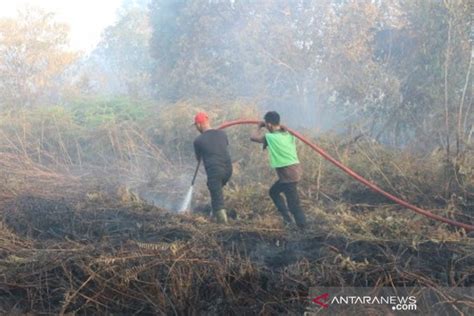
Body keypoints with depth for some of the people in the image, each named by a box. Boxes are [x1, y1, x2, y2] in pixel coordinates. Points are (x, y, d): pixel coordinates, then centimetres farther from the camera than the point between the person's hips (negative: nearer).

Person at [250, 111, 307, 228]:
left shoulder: (270, 137, -11)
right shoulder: (289, 135, 8)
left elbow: (253, 137, 0)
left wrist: (259, 127, 17)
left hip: (288, 173, -8)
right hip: (294, 170, 8)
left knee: (293, 205, -4)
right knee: (274, 191, 24)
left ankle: (304, 228, -2)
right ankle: (286, 218, 22)